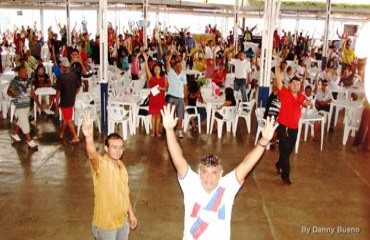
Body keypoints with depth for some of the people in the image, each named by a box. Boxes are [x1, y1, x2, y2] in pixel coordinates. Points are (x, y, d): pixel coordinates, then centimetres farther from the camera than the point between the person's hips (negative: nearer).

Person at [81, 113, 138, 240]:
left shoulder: (121, 165, 0)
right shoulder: (101, 164, -22)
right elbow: (92, 155, -46)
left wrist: (131, 213, 15)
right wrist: (89, 137, -66)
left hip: (122, 221, 6)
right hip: (105, 224, -6)